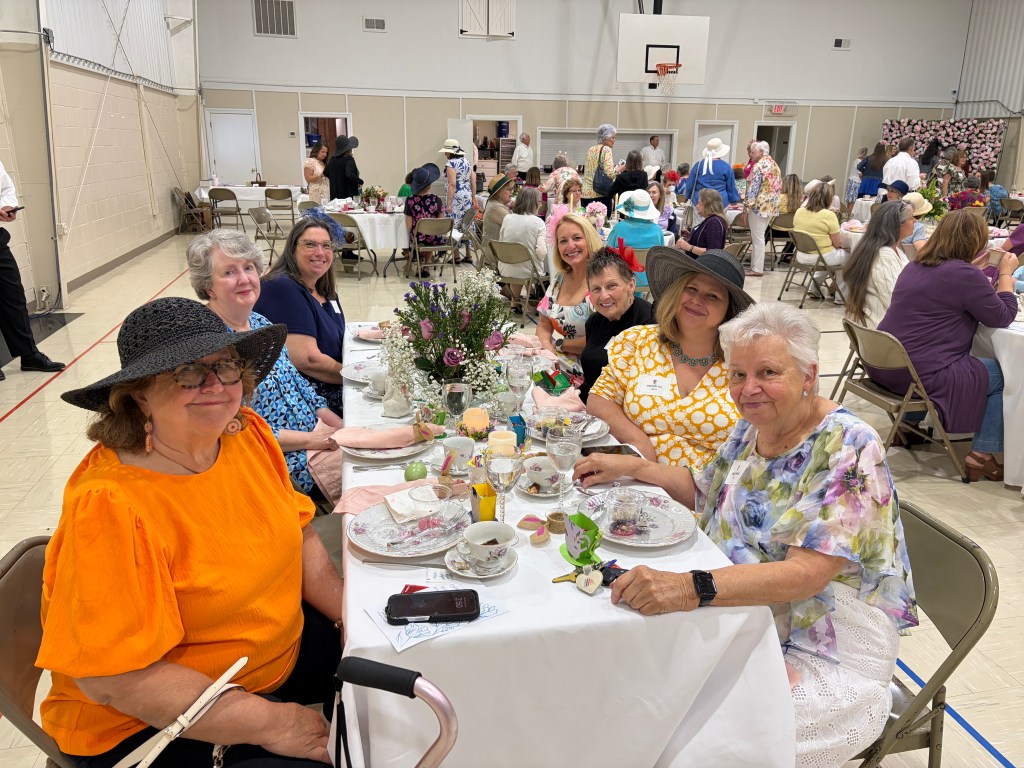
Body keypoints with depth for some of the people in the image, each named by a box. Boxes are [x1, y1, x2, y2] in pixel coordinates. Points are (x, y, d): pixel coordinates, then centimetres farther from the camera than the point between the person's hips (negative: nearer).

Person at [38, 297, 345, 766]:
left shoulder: (249, 435, -8)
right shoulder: (110, 504, -28)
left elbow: (296, 536, 5)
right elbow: (113, 677, -27)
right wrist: (270, 722, -25)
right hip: (144, 722, -6)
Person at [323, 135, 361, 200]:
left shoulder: (333, 159, 7)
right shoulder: (349, 159, -14)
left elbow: (325, 173, 13)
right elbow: (349, 174, -26)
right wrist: (360, 181, -12)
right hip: (348, 193, -7)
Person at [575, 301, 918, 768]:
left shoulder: (848, 448, -19)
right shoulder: (752, 428, 3)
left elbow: (807, 574, -30)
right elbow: (704, 491, 23)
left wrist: (691, 588, -43)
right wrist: (631, 466, 10)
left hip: (826, 656, -6)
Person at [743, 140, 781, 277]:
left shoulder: (759, 166, -13)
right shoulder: (775, 165, 13)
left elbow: (753, 189, -17)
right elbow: (779, 186, 16)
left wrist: (747, 208, -15)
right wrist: (773, 203, 20)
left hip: (759, 206, -9)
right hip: (772, 206, 9)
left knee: (757, 238, -4)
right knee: (759, 236, 15)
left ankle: (757, 269, -1)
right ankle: (756, 264, 19)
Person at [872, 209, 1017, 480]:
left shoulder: (916, 265, 10)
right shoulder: (964, 274, -16)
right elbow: (1003, 317, -4)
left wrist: (991, 273, 25)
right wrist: (1006, 274, 8)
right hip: (922, 375, -9)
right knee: (1003, 375, 9)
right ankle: (981, 456, 9)